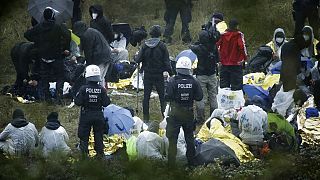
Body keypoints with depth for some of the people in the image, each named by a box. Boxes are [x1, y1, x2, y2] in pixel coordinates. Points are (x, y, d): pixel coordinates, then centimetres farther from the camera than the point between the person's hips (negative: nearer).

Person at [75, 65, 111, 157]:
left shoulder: (83, 89, -15)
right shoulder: (102, 89, -9)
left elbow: (78, 102, -14)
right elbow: (106, 103, -7)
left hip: (86, 115, -2)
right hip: (98, 115, 2)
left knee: (84, 136, 9)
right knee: (99, 136, 14)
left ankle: (84, 152, 9)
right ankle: (100, 152, 18)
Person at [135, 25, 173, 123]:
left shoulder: (145, 46, -5)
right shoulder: (162, 46, -10)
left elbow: (138, 60, -4)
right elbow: (166, 61, -9)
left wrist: (137, 57, 18)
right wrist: (170, 72, 0)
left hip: (147, 74, 2)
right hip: (159, 74, -2)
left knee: (146, 96, 8)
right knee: (162, 96, 7)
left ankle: (146, 118, 9)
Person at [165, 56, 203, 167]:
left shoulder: (173, 81, -14)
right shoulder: (193, 81, -6)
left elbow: (167, 97, -14)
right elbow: (199, 97, -3)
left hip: (175, 113, -3)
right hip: (189, 113, 3)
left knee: (172, 138, 3)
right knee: (189, 137, 18)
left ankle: (171, 162, 0)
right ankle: (191, 161, 24)